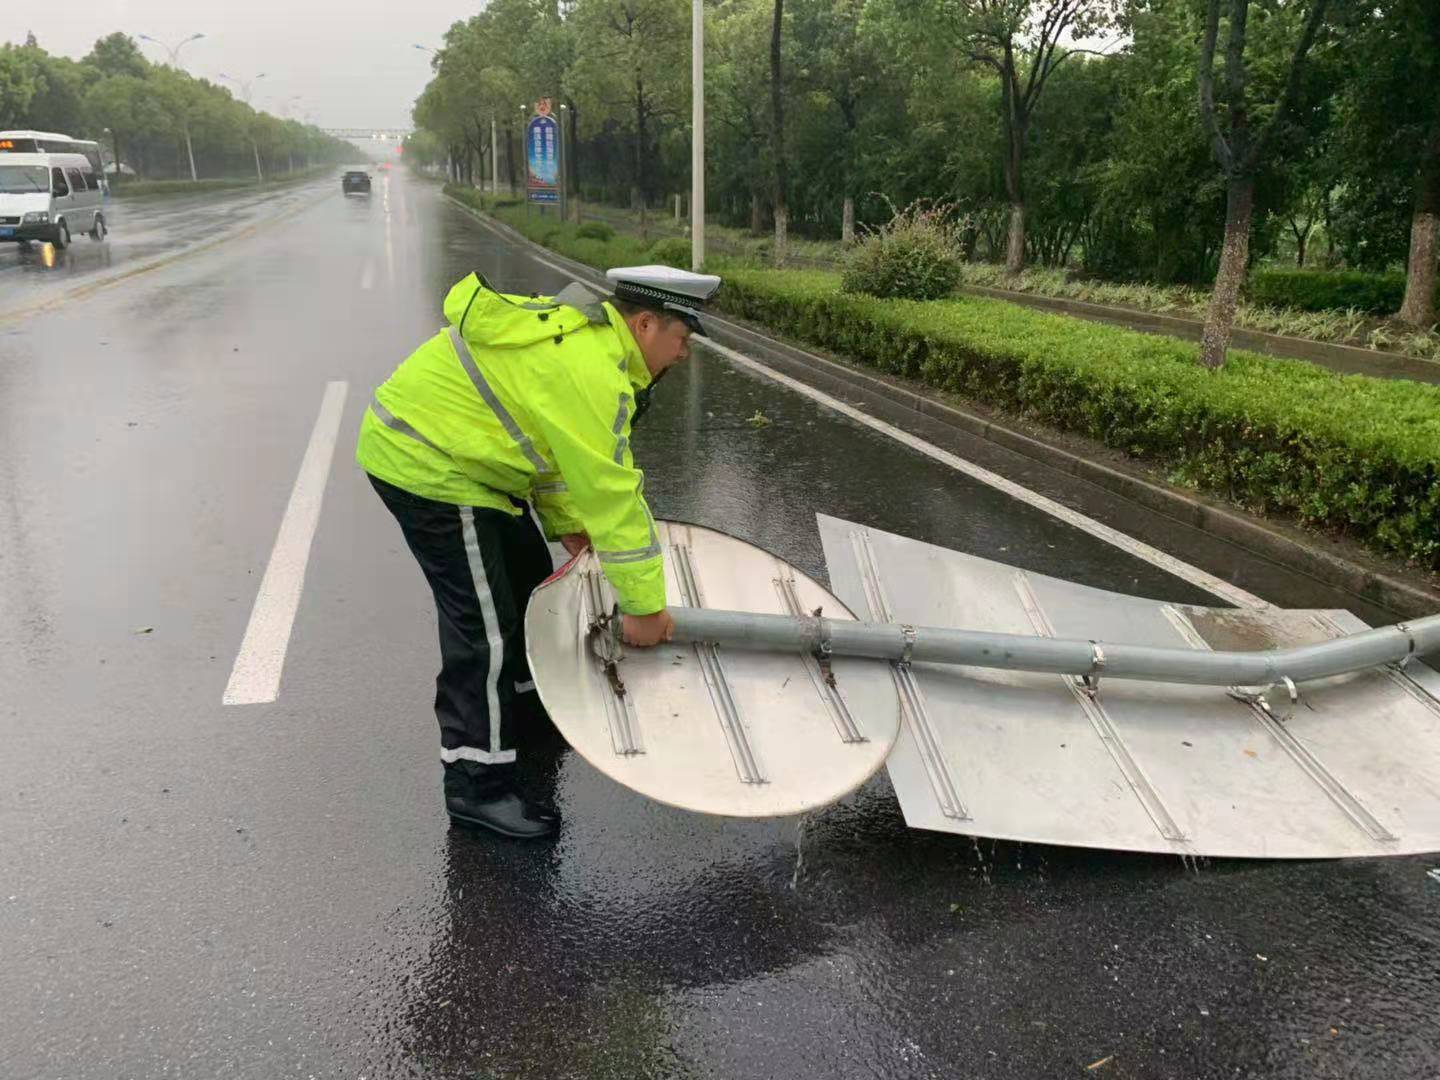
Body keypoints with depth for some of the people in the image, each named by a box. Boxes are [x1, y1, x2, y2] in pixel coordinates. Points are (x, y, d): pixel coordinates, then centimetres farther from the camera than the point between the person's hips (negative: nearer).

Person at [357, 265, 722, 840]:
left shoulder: (581, 330, 6)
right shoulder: (589, 371, -27)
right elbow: (613, 494, -25)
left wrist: (565, 522, 9)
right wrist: (644, 607, -19)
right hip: (425, 464, -11)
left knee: (527, 574, 21)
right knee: (483, 625, -10)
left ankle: (525, 698, 40)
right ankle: (476, 783, 0)